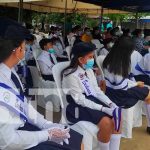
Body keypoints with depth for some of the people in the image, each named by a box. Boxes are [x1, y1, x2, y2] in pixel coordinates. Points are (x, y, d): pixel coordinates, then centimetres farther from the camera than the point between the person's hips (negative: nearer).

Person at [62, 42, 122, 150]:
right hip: (79, 107, -8)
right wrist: (103, 108, -25)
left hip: (92, 100, 8)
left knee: (117, 117, -9)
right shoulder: (71, 75, -17)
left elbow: (97, 90, 8)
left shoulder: (89, 70, 8)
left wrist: (110, 103, -8)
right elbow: (80, 100, -20)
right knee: (106, 122, -26)